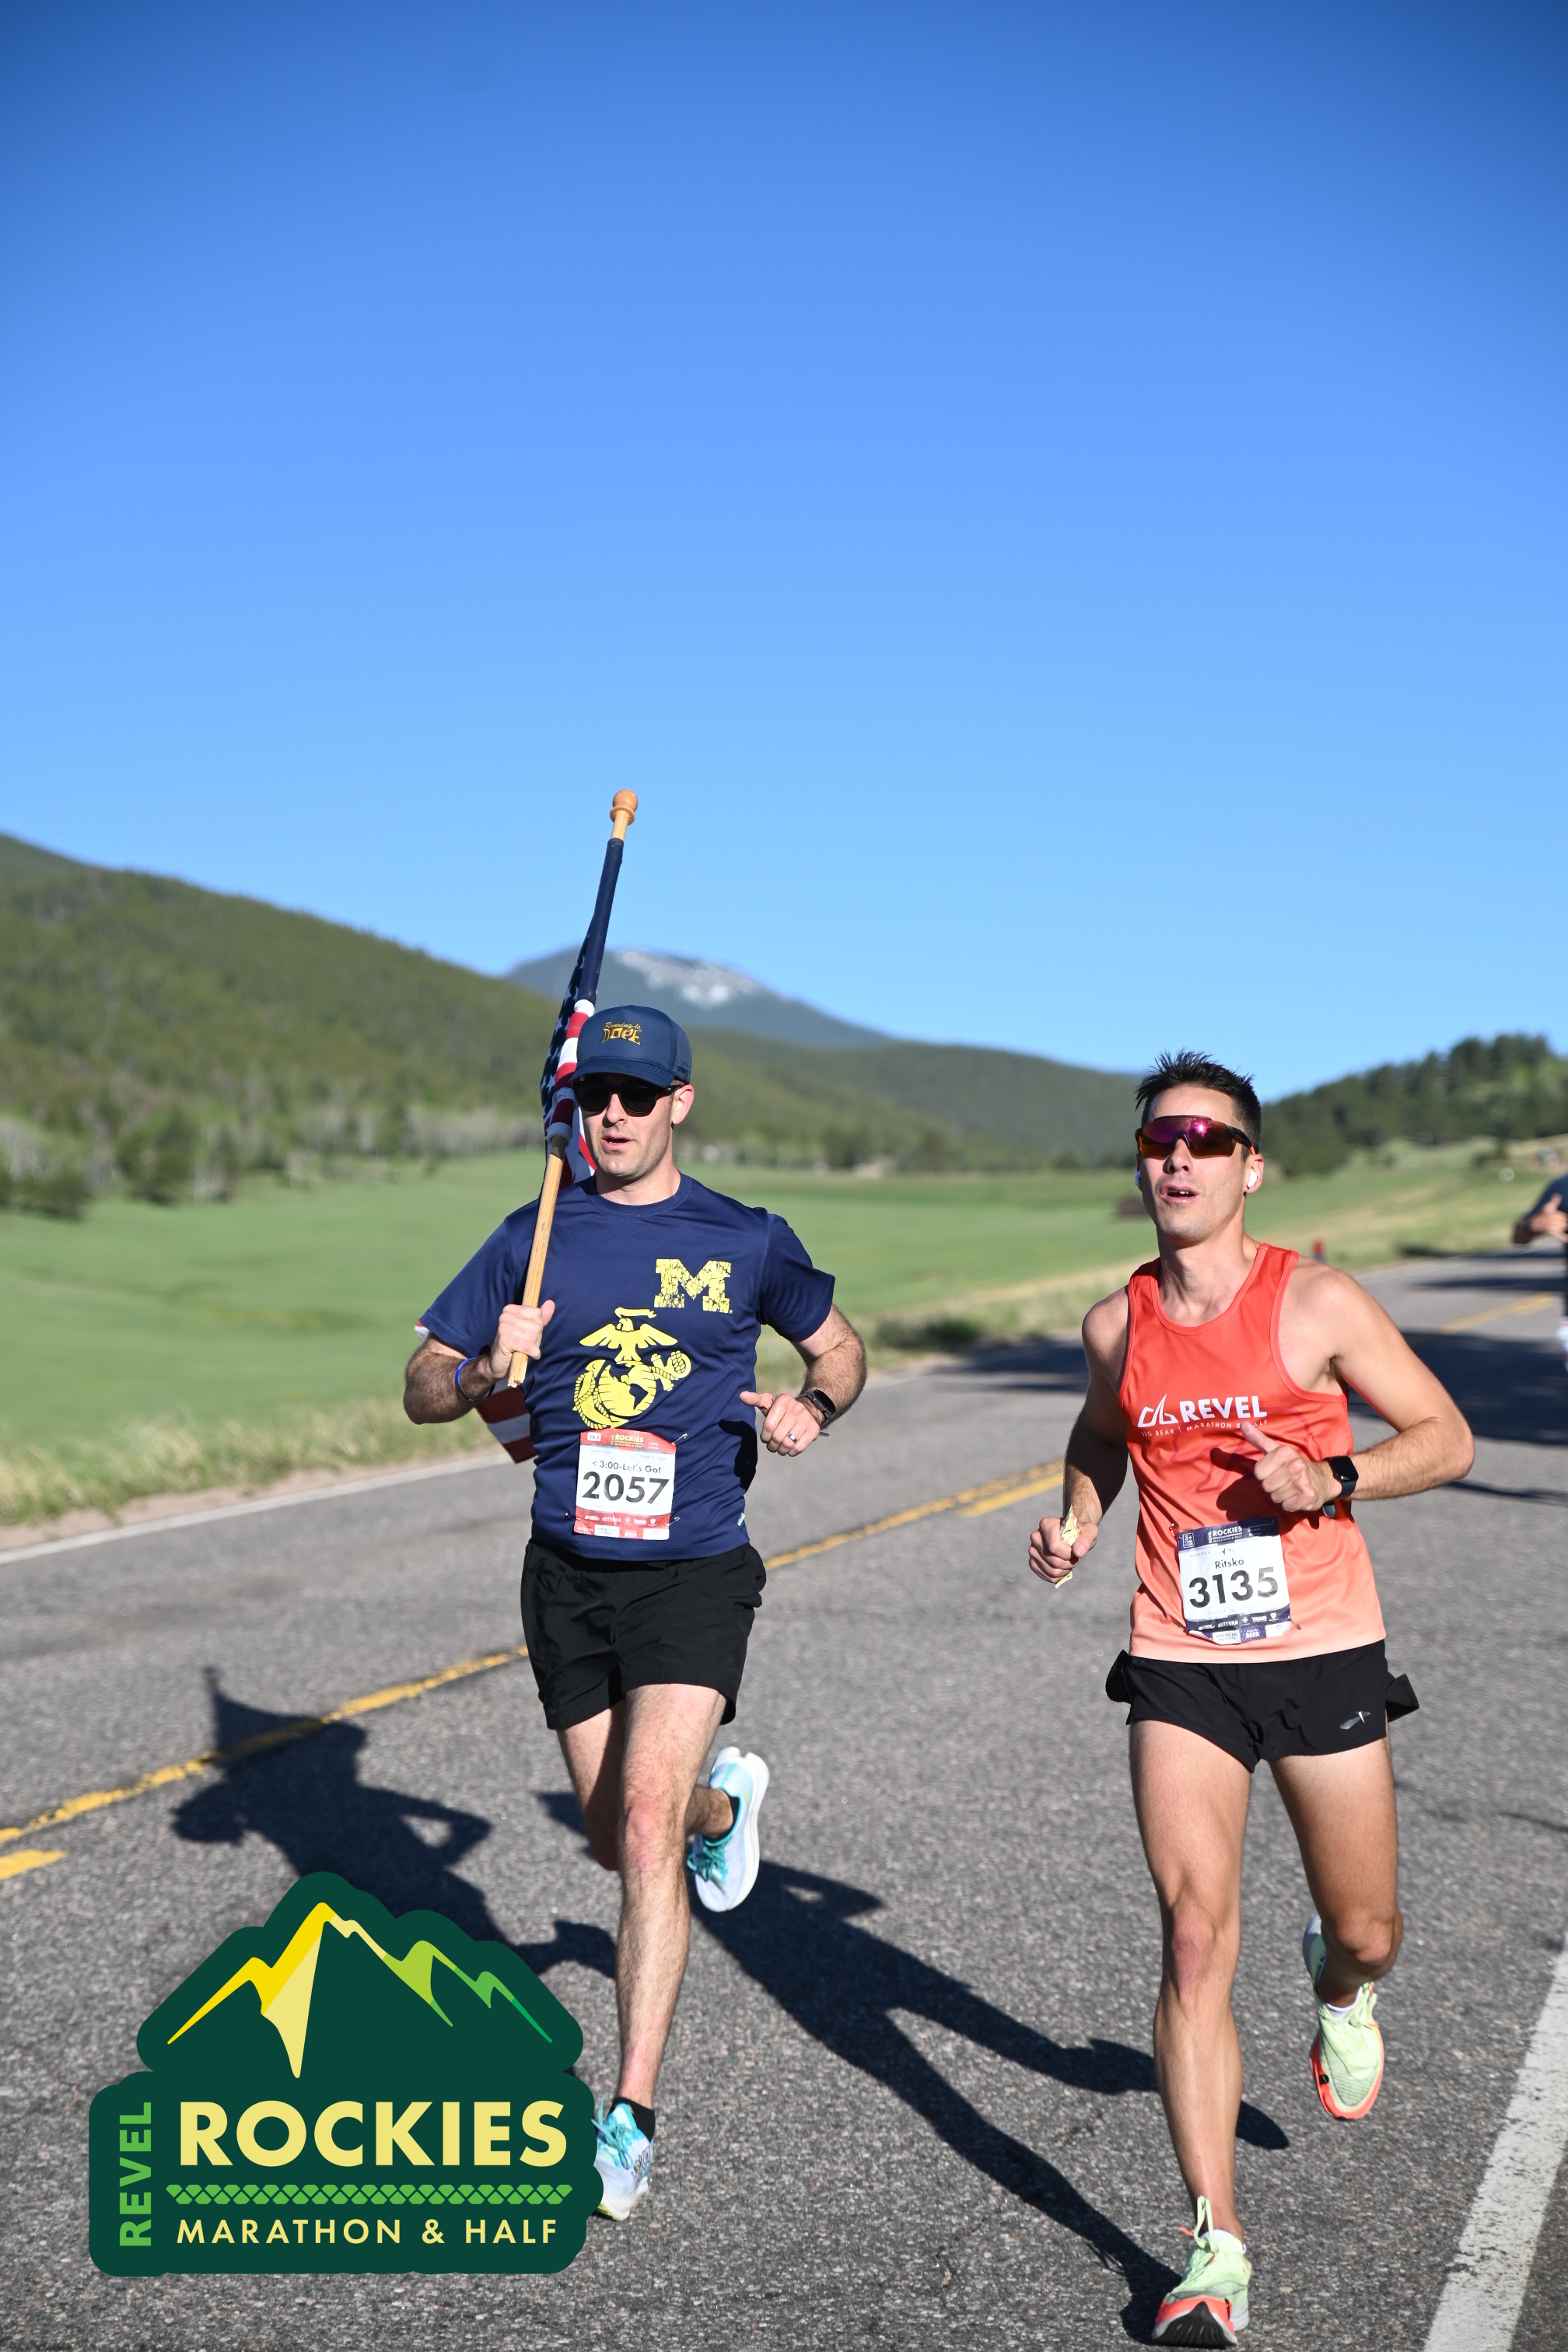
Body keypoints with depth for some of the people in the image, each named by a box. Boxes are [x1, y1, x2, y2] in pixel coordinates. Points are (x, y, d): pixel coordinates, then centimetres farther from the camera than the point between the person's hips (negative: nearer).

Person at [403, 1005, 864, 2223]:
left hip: (695, 1572, -3)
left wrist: (813, 1412, -6)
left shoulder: (747, 1240, 0)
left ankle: (632, 2115, -11)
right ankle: (725, 1800, 50)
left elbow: (841, 1350, 15)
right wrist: (485, 1374, -18)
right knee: (613, 1836, 15)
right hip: (569, 1573, 3)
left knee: (647, 1830, -17)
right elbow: (422, 1388, 4)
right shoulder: (533, 1239, 4)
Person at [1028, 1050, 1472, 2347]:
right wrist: (1077, 1518, 3)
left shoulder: (1318, 1302, -8)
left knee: (1368, 1933, 11)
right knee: (1195, 1946, -6)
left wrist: (1333, 1478, -19)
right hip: (1182, 1665, 1)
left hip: (1325, 1654, -1)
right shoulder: (1118, 1326, 1)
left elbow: (1446, 1437, -2)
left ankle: (1339, 1989, 51)